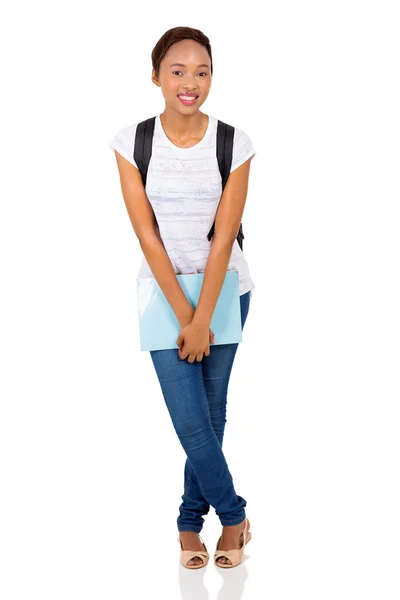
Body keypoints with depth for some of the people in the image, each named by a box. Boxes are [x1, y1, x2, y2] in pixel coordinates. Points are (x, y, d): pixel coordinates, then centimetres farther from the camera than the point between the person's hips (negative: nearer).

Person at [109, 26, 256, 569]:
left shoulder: (234, 143, -8)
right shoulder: (132, 142, -8)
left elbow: (223, 237, -10)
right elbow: (147, 234, -9)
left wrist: (203, 318, -13)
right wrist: (184, 315, -12)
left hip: (225, 288, 1)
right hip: (164, 291, 0)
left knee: (211, 412, 7)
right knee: (190, 419, -6)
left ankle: (190, 520, 25)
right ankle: (233, 514, 15)